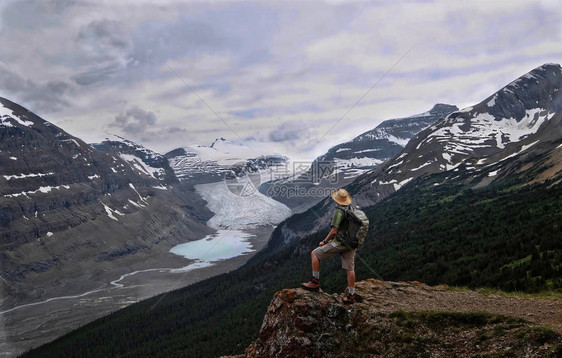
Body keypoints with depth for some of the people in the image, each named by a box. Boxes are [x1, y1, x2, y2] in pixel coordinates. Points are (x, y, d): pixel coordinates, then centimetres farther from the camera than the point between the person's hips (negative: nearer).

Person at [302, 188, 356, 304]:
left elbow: (334, 231, -19)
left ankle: (315, 282, 1)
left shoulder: (339, 211, -15)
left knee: (315, 254, 1)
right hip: (351, 244, 8)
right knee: (349, 269, 10)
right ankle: (351, 296, 13)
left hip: (340, 242, -8)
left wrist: (324, 242, -5)